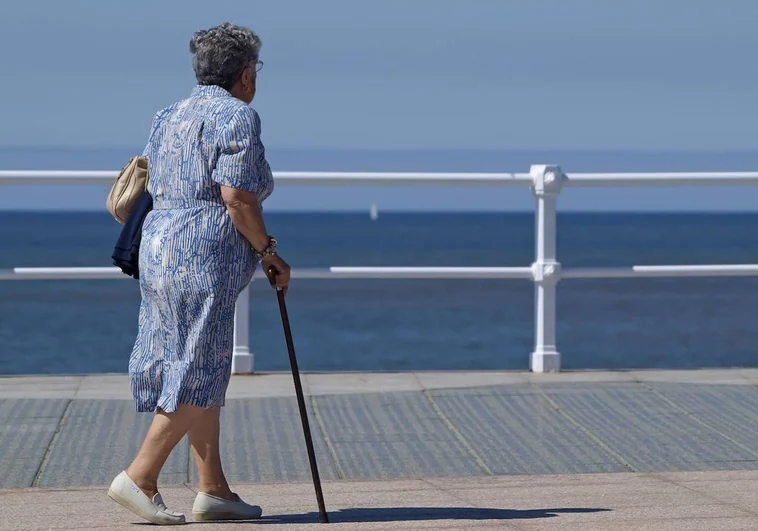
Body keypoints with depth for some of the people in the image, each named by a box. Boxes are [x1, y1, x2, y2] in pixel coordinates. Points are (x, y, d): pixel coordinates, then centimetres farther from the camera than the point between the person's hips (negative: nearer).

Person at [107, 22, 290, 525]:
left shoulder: (170, 117, 19)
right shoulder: (238, 116, -7)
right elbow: (236, 198, -15)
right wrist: (269, 252, -5)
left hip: (159, 242, 9)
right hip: (206, 252, -9)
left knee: (207, 371, 11)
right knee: (197, 373, -6)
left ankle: (214, 490, 12)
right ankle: (139, 478, -9)